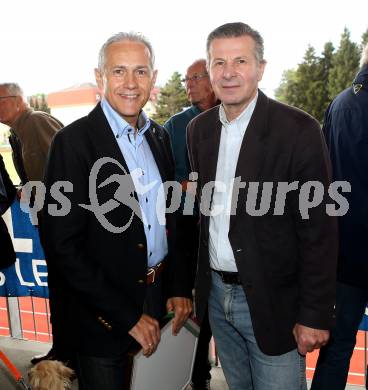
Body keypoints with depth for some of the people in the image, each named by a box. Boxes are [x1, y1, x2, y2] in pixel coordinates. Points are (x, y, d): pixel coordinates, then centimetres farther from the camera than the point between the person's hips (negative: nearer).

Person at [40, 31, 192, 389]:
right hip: (103, 316, -6)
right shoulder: (74, 141, -17)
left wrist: (179, 286, 4)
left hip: (160, 297, 6)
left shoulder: (159, 136, 4)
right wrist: (127, 316, -16)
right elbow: (62, 246, -19)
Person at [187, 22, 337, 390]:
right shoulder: (198, 128, 3)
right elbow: (202, 208, 8)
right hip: (215, 293, 5)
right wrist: (198, 284, 9)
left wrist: (315, 316, -12)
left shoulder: (298, 129, -14)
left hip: (272, 300, -5)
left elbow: (318, 231, -14)